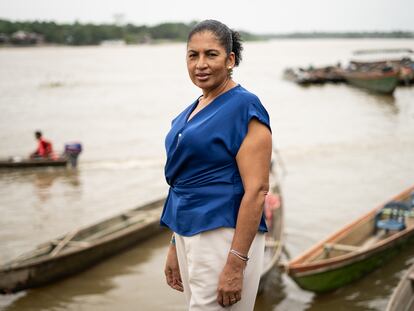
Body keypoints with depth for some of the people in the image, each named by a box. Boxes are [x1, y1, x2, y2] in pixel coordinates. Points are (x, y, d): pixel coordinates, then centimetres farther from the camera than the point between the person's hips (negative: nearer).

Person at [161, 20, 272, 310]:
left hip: (224, 235, -8)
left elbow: (257, 190, -18)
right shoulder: (191, 111, 13)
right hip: (189, 234, 8)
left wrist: (236, 264, -21)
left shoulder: (245, 107, -12)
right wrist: (175, 246, 18)